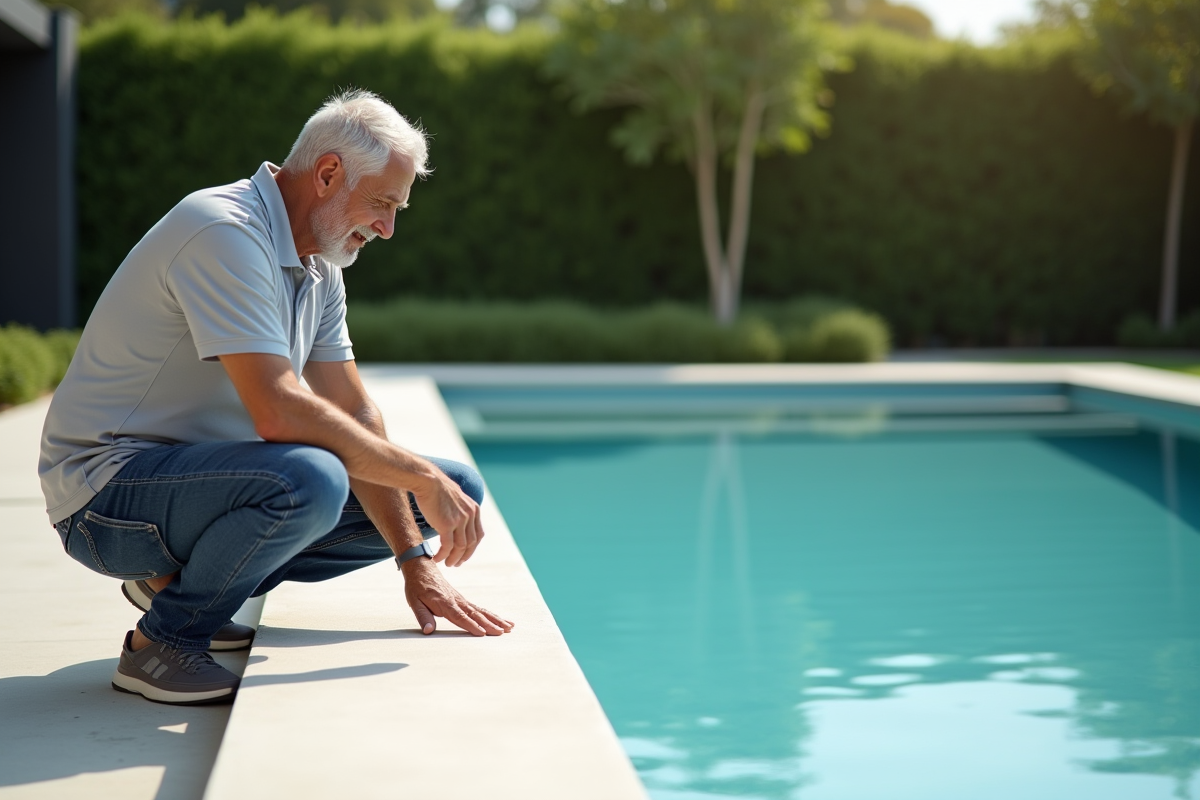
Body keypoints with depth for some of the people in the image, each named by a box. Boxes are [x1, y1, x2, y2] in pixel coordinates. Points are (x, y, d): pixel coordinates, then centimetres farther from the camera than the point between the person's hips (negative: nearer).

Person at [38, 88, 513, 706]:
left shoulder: (318, 267, 9)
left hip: (202, 474, 9)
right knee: (308, 480, -38)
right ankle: (161, 642, -12)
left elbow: (353, 416, 7)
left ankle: (184, 580, 7)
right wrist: (423, 477, -22)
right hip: (109, 487, -9)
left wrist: (415, 561, 0)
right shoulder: (225, 233, -22)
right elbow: (279, 412, -30)